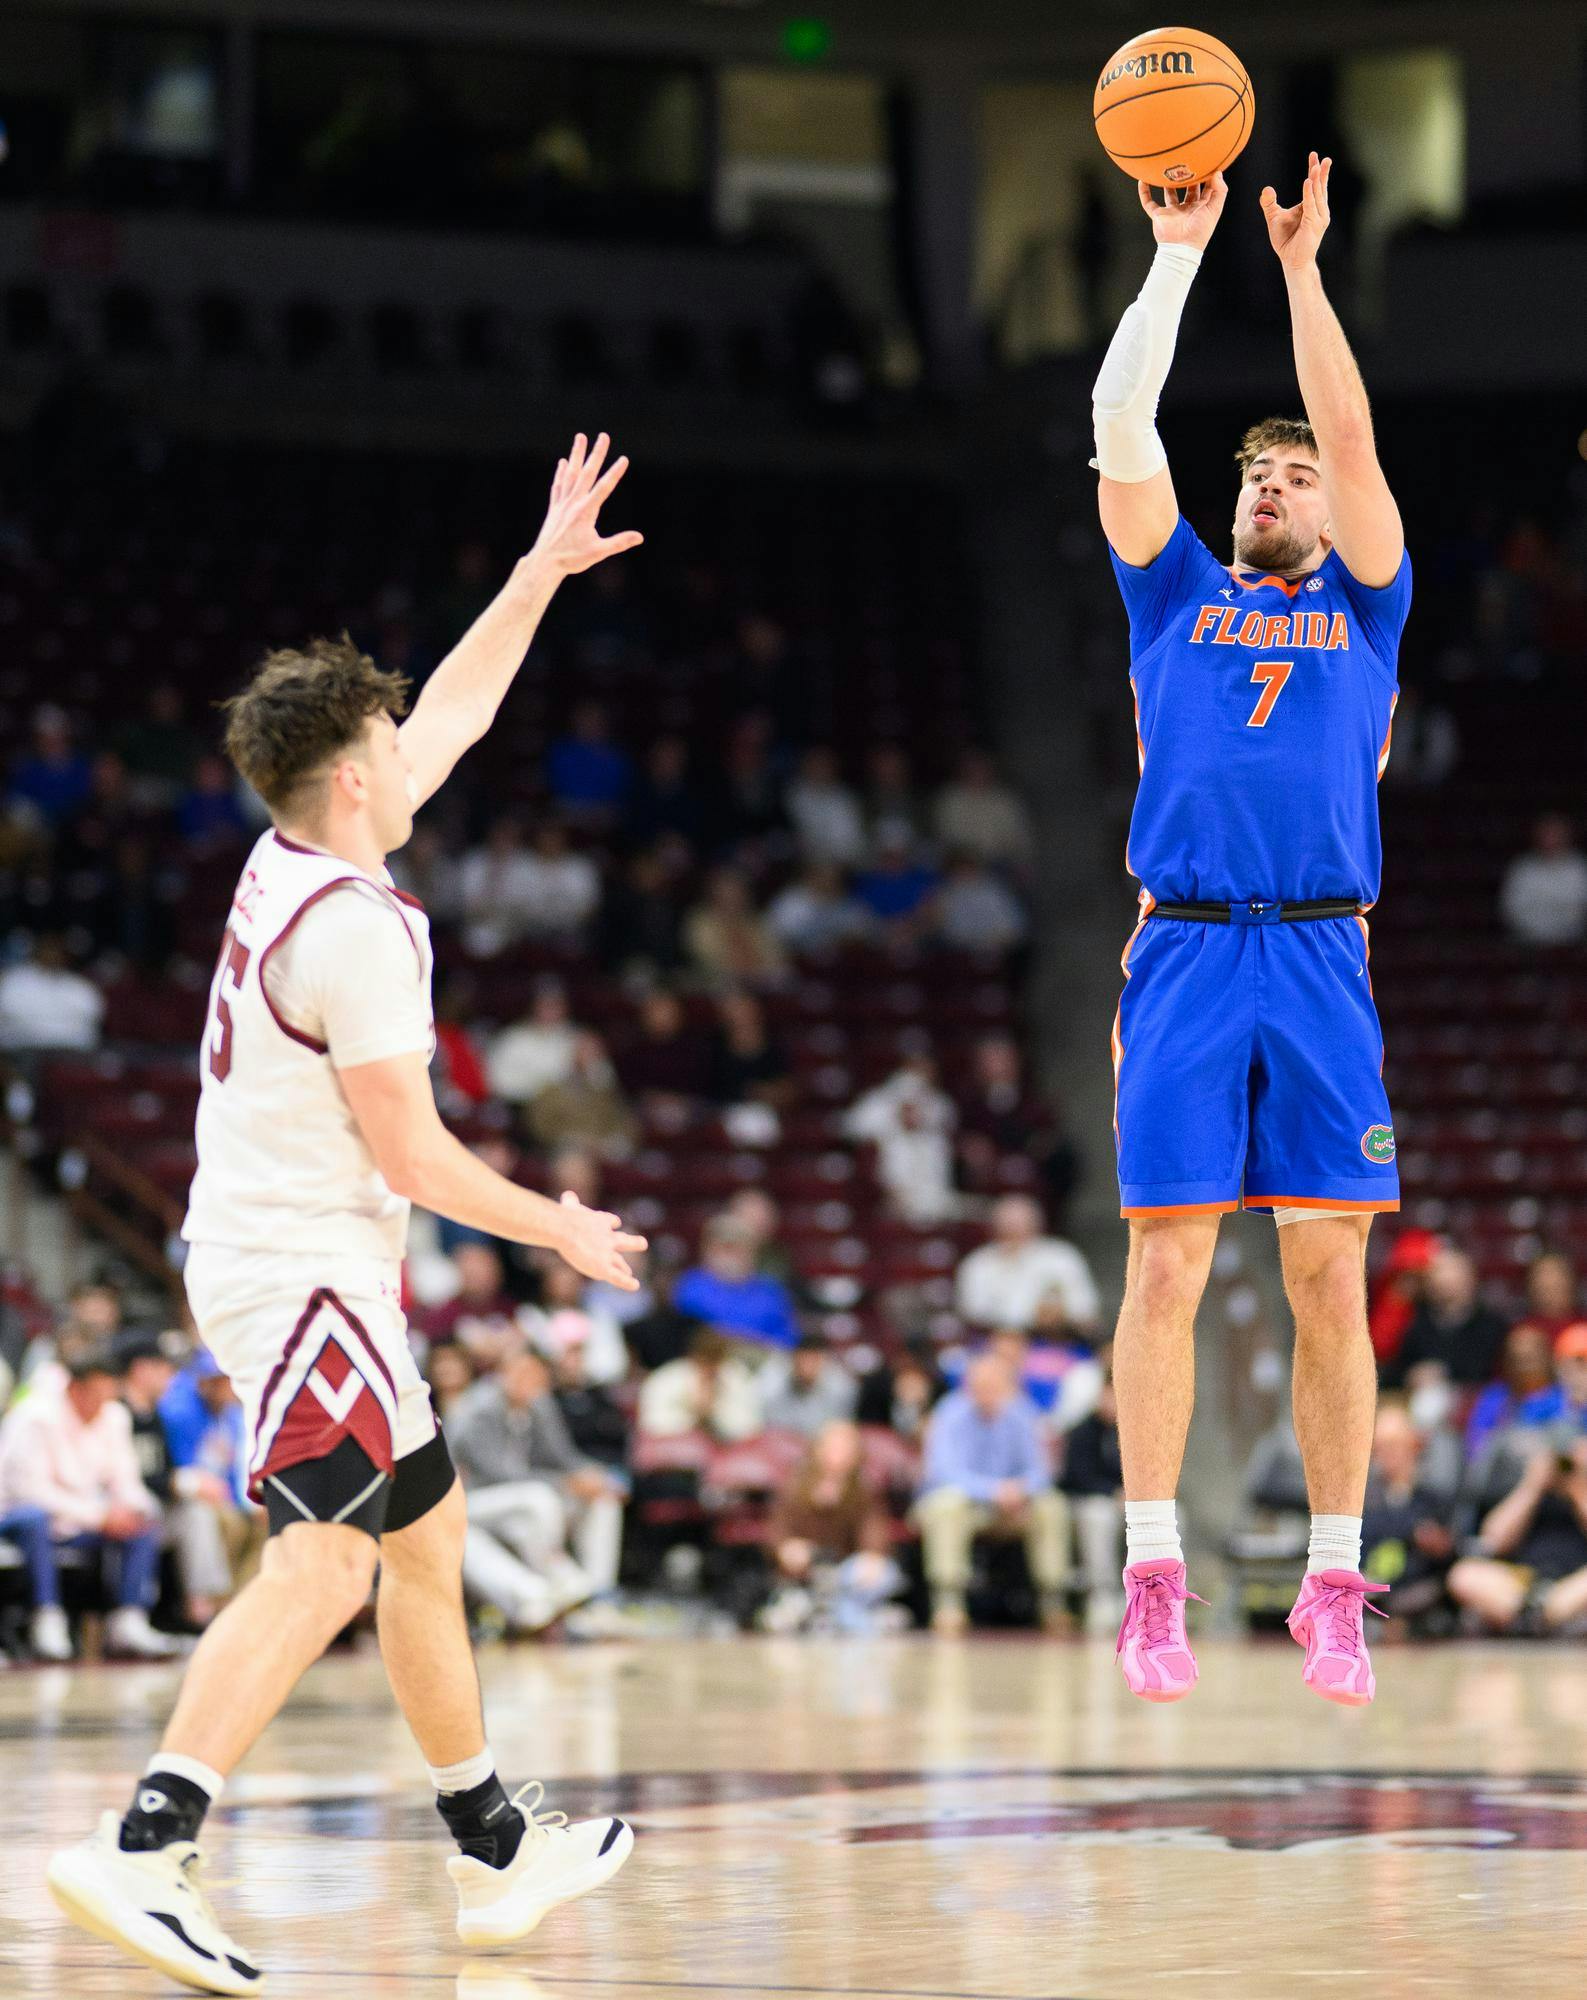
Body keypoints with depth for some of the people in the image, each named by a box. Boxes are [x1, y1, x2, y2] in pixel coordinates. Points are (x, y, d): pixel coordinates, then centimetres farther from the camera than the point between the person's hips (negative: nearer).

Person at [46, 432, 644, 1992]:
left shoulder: (297, 856, 8)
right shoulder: (351, 925, -19)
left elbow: (455, 712, 23)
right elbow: (411, 1157, -17)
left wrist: (544, 569, 24)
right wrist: (562, 1230, -3)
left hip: (271, 1260, 11)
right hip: (306, 1275, -11)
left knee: (426, 1528, 17)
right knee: (326, 1556, -18)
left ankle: (497, 1854, 25)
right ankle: (145, 1848, -31)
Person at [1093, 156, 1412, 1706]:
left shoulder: (1364, 604, 16)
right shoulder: (1175, 593, 17)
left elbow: (1351, 436, 4)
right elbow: (1120, 423, 7)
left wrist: (1302, 264, 1)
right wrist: (1176, 254, 3)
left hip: (1321, 964, 0)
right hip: (1184, 954, 0)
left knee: (1328, 1276, -2)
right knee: (1167, 1268, -4)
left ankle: (1334, 1591, 2)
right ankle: (1154, 1586, -1)